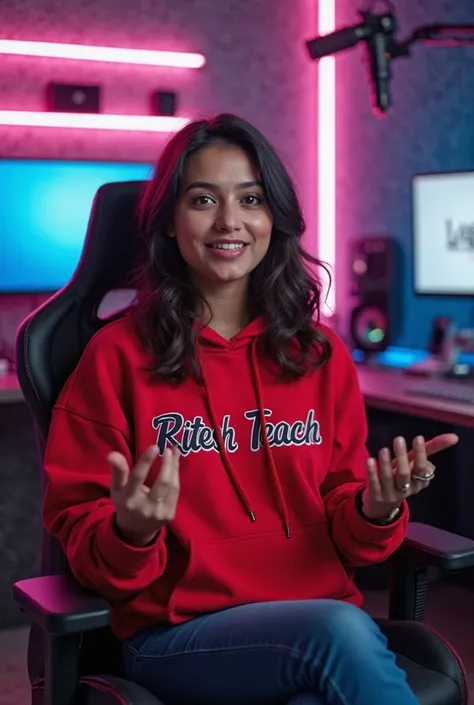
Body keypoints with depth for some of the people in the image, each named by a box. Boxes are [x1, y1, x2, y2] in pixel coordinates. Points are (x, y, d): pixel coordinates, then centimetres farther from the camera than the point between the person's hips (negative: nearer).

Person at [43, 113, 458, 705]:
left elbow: (343, 540, 12)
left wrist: (376, 511, -10)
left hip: (323, 620, 3)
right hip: (176, 638, -2)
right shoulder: (118, 356, -2)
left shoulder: (321, 353, 8)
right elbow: (81, 543, 0)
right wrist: (131, 534, -22)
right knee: (343, 633, -31)